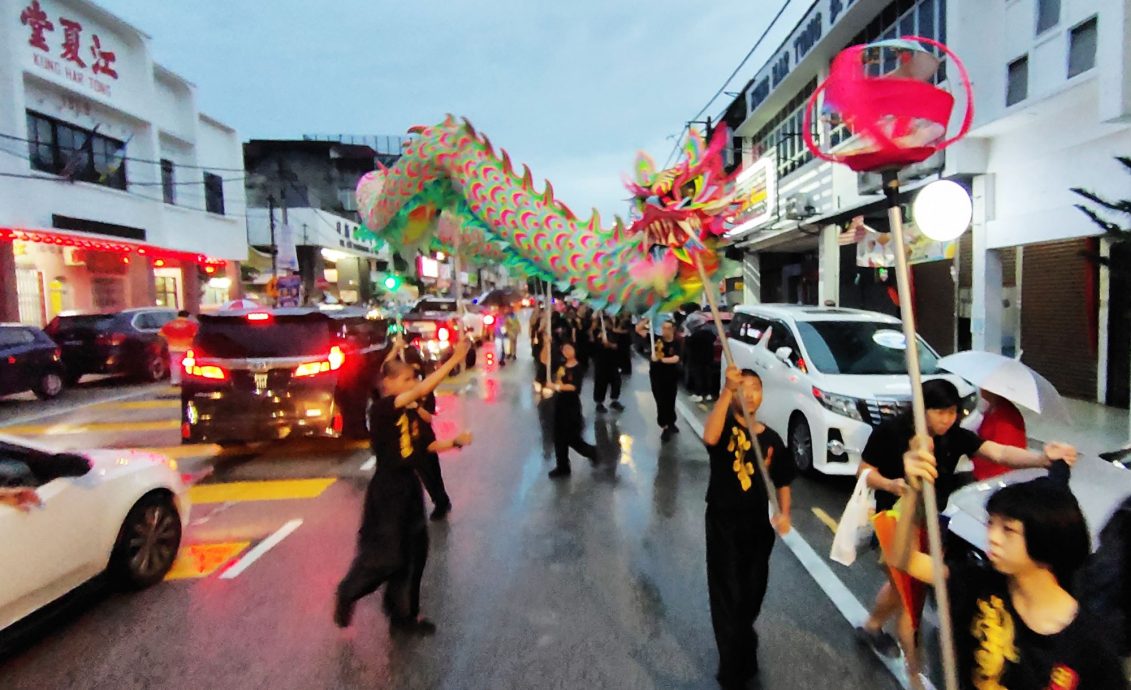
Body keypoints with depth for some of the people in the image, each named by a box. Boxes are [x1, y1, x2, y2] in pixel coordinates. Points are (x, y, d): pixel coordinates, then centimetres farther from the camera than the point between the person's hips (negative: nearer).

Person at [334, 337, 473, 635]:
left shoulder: (411, 414, 6)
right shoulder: (381, 409, -18)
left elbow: (426, 446, 13)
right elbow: (423, 390, -30)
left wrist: (455, 442, -3)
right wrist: (454, 359, -32)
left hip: (409, 486, 8)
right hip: (387, 489, -8)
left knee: (413, 553, 13)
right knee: (384, 556, 0)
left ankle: (403, 614, 29)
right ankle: (347, 593, 30)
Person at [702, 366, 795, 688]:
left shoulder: (772, 438, 1)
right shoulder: (725, 426, -12)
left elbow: (782, 482, 9)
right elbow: (709, 437, -37)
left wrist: (784, 514, -10)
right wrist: (727, 390, -45)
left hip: (760, 525, 4)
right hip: (724, 523, -4)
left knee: (753, 593, 19)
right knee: (728, 596, 0)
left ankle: (742, 636, 49)